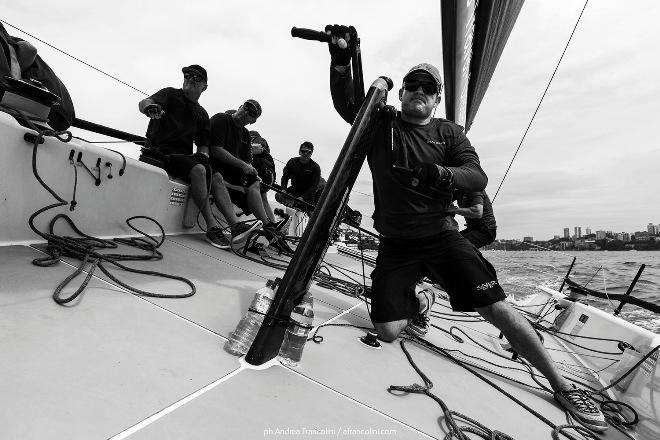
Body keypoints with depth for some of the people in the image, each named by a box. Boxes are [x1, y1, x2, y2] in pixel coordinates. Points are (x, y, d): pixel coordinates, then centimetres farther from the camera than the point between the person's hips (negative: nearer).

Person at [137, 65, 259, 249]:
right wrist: (150, 107, -39)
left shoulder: (202, 114, 19)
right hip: (160, 152, -5)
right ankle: (212, 226, -32)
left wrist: (202, 154, -9)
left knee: (216, 176, -17)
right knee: (198, 170, -30)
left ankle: (235, 225, -28)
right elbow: (143, 103, -14)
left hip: (184, 157, 5)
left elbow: (203, 144, 16)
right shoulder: (170, 94, 6)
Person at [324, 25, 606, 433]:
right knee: (388, 330, -6)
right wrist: (341, 60, -25)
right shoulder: (381, 123, 6)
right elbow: (344, 103, -8)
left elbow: (479, 178, -6)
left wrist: (443, 174, -26)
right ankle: (420, 302, 29)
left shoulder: (450, 132, 7)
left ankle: (562, 386, 14)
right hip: (396, 244, 0)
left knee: (497, 308, -9)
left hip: (443, 235, 0)